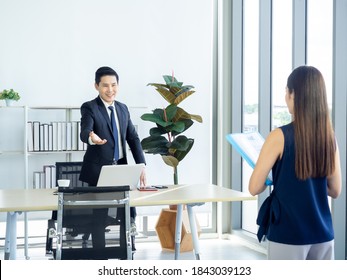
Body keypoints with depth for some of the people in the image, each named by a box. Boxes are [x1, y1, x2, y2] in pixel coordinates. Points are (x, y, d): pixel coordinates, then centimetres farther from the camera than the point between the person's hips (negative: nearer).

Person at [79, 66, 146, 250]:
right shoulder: (89, 108, -7)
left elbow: (133, 138, 10)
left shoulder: (123, 109, 11)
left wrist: (141, 165, -2)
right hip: (98, 171, -5)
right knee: (99, 217, 1)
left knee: (129, 213, 7)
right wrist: (91, 137, -49)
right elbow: (84, 132, -24)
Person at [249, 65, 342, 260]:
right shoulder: (329, 138, 2)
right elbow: (335, 191, 9)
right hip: (323, 234, 5)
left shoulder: (280, 136, -13)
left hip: (288, 235, -5)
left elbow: (255, 188, -9)